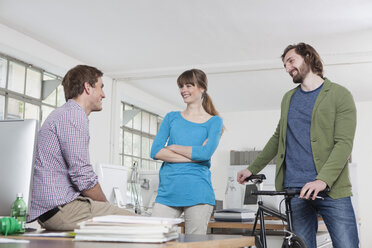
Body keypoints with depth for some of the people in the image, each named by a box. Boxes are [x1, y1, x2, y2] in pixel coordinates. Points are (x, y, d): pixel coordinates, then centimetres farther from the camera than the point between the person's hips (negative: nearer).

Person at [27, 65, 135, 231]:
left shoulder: (62, 113, 23)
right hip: (60, 206, -10)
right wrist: (106, 205, -3)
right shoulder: (74, 114, -11)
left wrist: (103, 205, 15)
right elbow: (82, 175, -19)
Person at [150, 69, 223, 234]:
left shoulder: (214, 121, 8)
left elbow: (206, 153, -10)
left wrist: (172, 147, -2)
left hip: (198, 194, -2)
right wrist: (192, 156, -7)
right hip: (168, 191, 2)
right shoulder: (172, 117, 16)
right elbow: (155, 152, 2)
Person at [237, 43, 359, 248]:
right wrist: (252, 169, 26)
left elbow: (344, 143, -10)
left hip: (332, 190, -4)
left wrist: (323, 180, -24)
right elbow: (278, 138, 28)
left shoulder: (340, 95, 1)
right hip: (295, 190, 4)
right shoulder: (288, 98, 18)